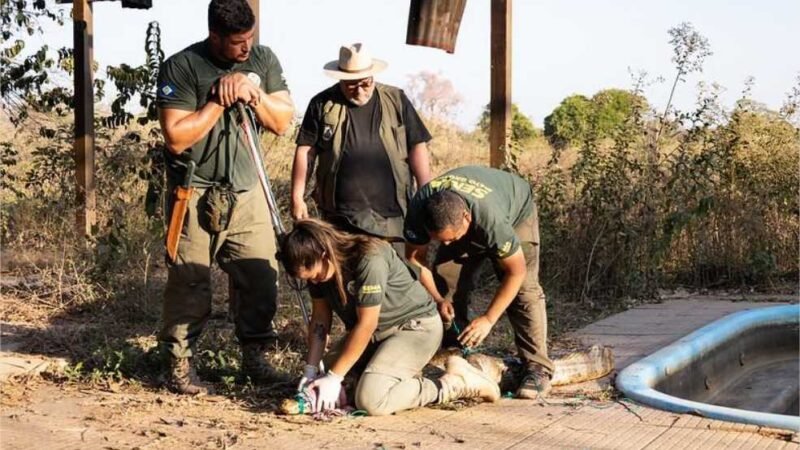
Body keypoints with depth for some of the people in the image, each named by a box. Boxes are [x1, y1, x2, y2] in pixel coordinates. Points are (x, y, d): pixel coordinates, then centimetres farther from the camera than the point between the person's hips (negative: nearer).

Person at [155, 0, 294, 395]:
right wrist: (220, 100, -17)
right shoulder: (182, 67, -11)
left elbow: (283, 121, 2)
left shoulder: (263, 60, 3)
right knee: (189, 280, -4)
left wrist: (253, 94, -14)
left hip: (246, 189, 4)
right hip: (196, 192, -4)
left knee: (261, 275, 2)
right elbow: (176, 137, -17)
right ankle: (180, 363, 5)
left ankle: (255, 354, 18)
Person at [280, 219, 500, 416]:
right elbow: (320, 319, 1)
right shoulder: (318, 269, -6)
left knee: (370, 400, -27)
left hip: (416, 327, -9)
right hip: (376, 333, 9)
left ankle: (456, 383, -12)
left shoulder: (370, 259, -30)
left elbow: (366, 325, -27)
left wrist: (334, 377, -23)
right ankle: (405, 377, 13)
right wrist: (311, 369, -9)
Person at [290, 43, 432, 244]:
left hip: (392, 213, 1)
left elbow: (417, 147, 6)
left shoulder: (396, 100, 6)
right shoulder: (322, 104, 4)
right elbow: (305, 151, 4)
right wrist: (297, 197, -1)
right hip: (340, 216, 0)